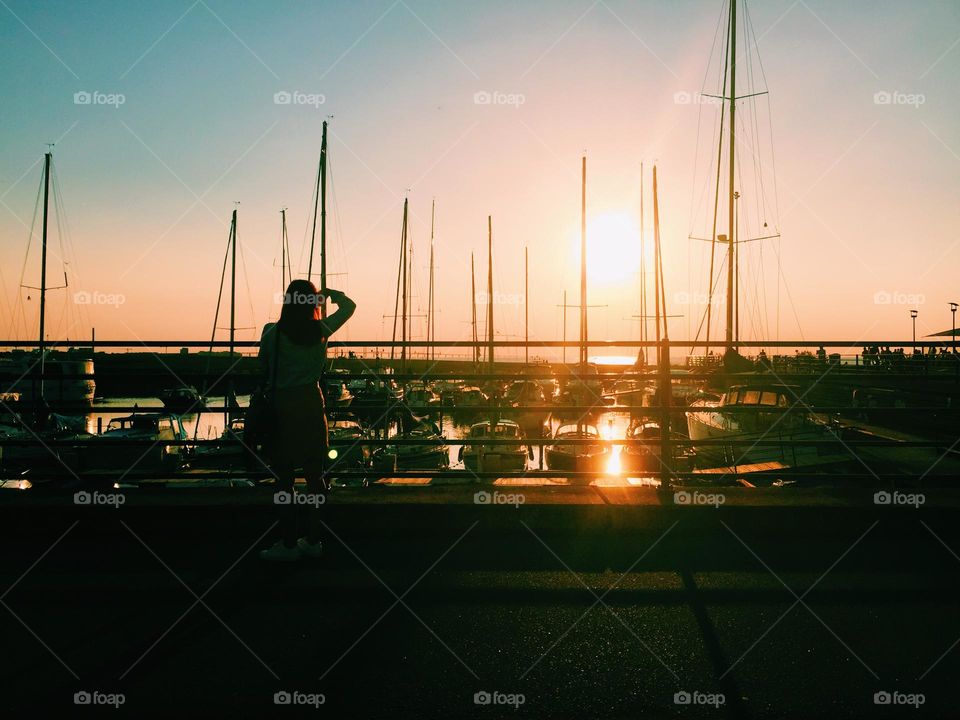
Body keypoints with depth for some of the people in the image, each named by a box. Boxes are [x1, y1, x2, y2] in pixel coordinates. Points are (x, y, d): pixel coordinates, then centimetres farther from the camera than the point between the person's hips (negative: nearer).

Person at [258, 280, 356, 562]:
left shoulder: (273, 333, -10)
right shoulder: (321, 330, -2)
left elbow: (263, 367, 6)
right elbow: (349, 306, 15)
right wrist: (329, 293, 30)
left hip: (282, 406, -4)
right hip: (311, 404, 4)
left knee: (284, 477, 1)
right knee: (314, 474, 10)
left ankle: (289, 544, 4)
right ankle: (313, 540, 17)